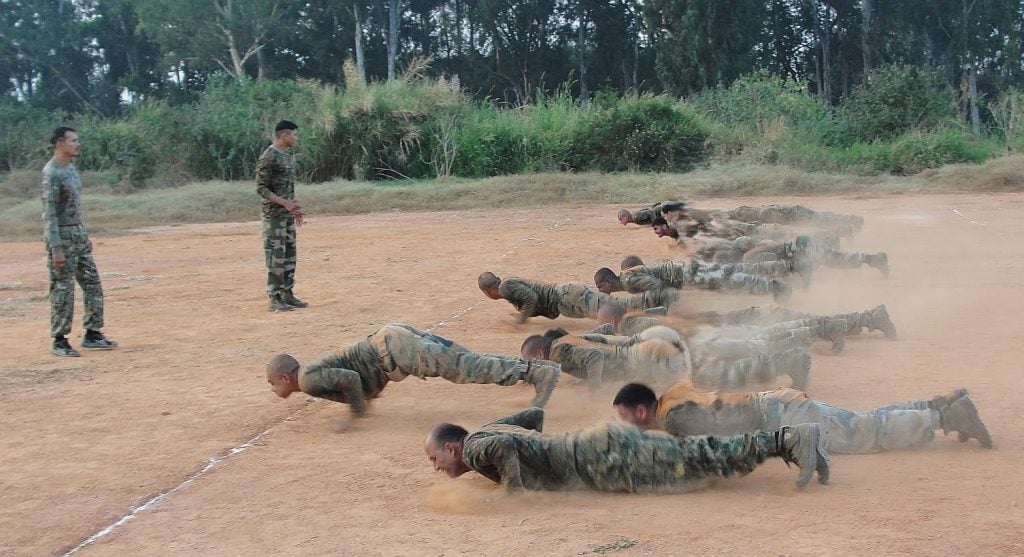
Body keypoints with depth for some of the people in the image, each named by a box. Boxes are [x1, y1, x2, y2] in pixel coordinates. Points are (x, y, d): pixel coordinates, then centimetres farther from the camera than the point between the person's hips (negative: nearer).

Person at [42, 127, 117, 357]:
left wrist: (84, 235, 20)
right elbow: (49, 213, -20)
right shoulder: (52, 173, -16)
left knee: (92, 283, 9)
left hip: (78, 234, 9)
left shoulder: (71, 168, 12)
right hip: (61, 236, -9)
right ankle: (59, 341, 5)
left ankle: (92, 334, 16)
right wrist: (56, 249, -24)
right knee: (62, 289, -3)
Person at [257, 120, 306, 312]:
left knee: (289, 254, 11)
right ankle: (275, 298, -3)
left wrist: (296, 208, 16)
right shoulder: (268, 157, -14)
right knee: (276, 256, -6)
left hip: (288, 213, 9)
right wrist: (284, 203, -22)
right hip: (274, 214, -9)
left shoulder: (288, 156, 13)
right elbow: (261, 188, -17)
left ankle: (287, 294, 17)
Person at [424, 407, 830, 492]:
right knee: (698, 456, 7)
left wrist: (514, 486, -17)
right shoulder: (488, 431, 21)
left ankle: (792, 440, -16)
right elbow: (535, 414, 35)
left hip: (605, 459, -9)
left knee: (697, 464, -12)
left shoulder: (475, 448, -7)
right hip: (606, 443, 9)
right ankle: (788, 440, 3)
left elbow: (507, 445, -30)